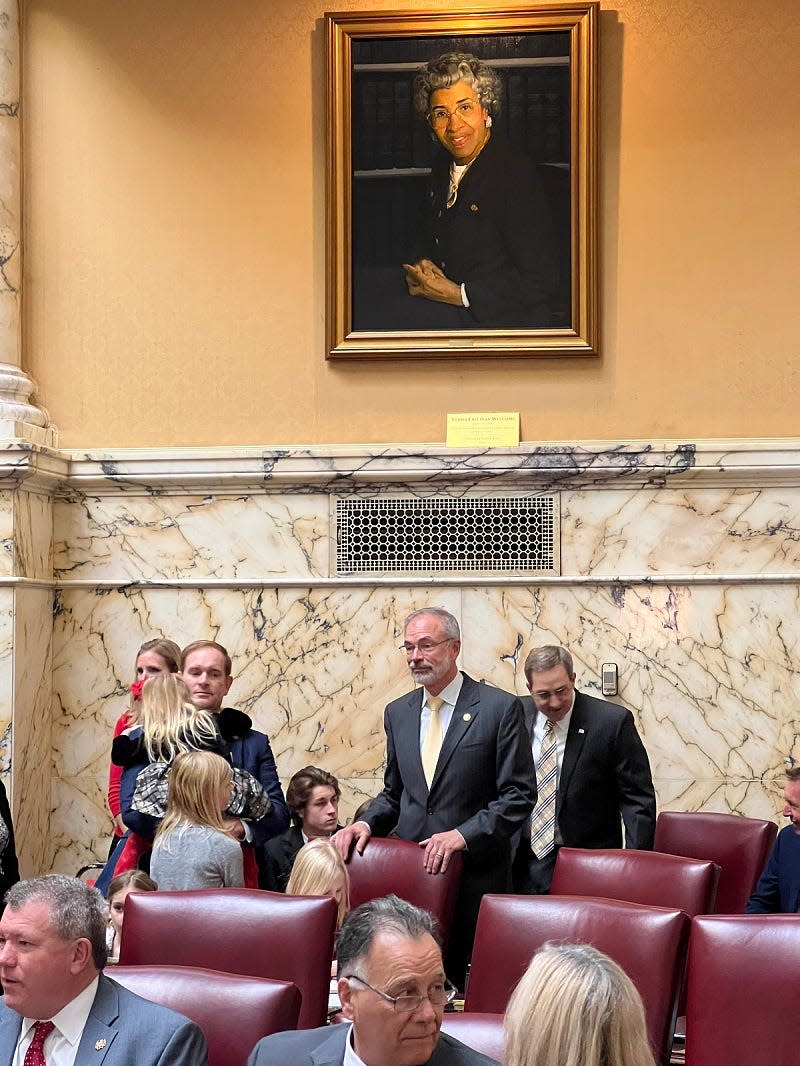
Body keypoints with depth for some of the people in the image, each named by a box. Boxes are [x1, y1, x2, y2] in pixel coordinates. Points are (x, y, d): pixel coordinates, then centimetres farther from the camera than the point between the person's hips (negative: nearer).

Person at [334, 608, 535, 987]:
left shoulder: (500, 708, -3)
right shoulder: (397, 713, 14)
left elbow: (519, 795, -6)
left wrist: (464, 834, -16)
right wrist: (367, 823, 2)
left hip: (475, 874, -4)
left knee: (470, 983, -5)